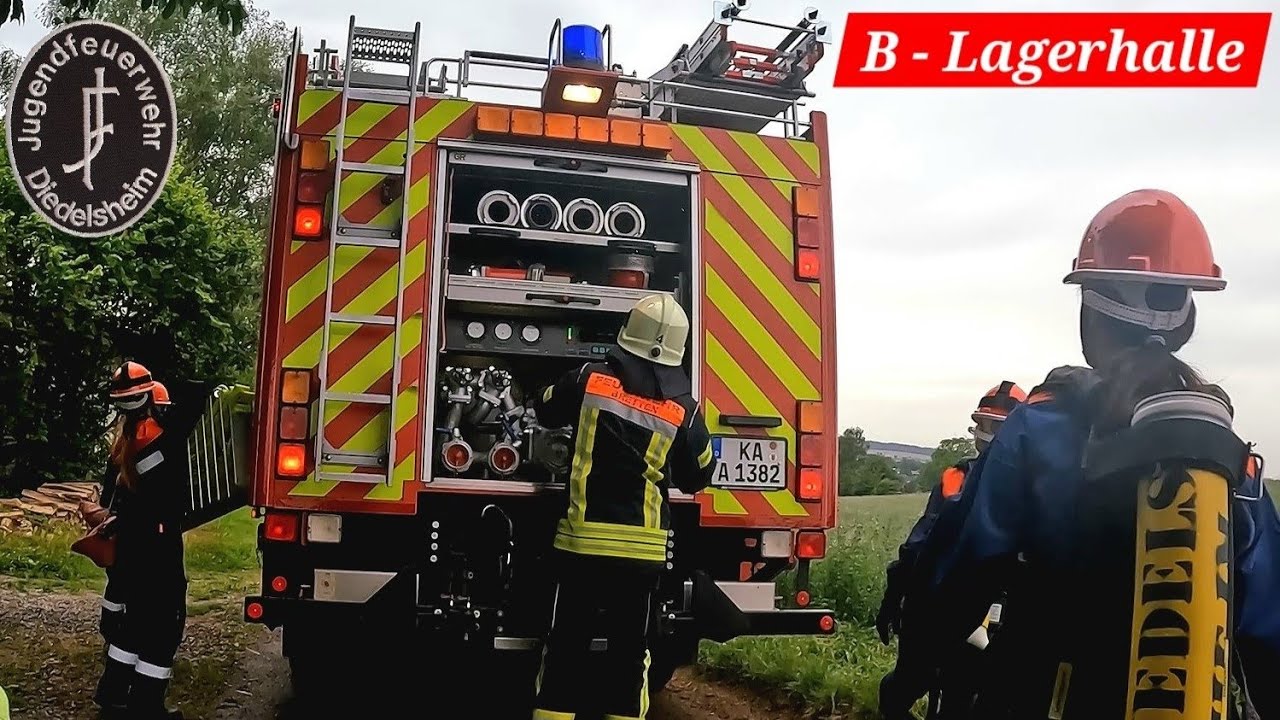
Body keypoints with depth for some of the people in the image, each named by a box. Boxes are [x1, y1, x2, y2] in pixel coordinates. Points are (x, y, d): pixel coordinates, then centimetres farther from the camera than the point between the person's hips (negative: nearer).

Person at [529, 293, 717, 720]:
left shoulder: (590, 380, -3)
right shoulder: (685, 408, -2)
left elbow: (544, 411, 16)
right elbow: (697, 478, 9)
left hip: (581, 540, 0)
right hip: (642, 548, 1)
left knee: (566, 648, 9)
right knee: (629, 653, 13)